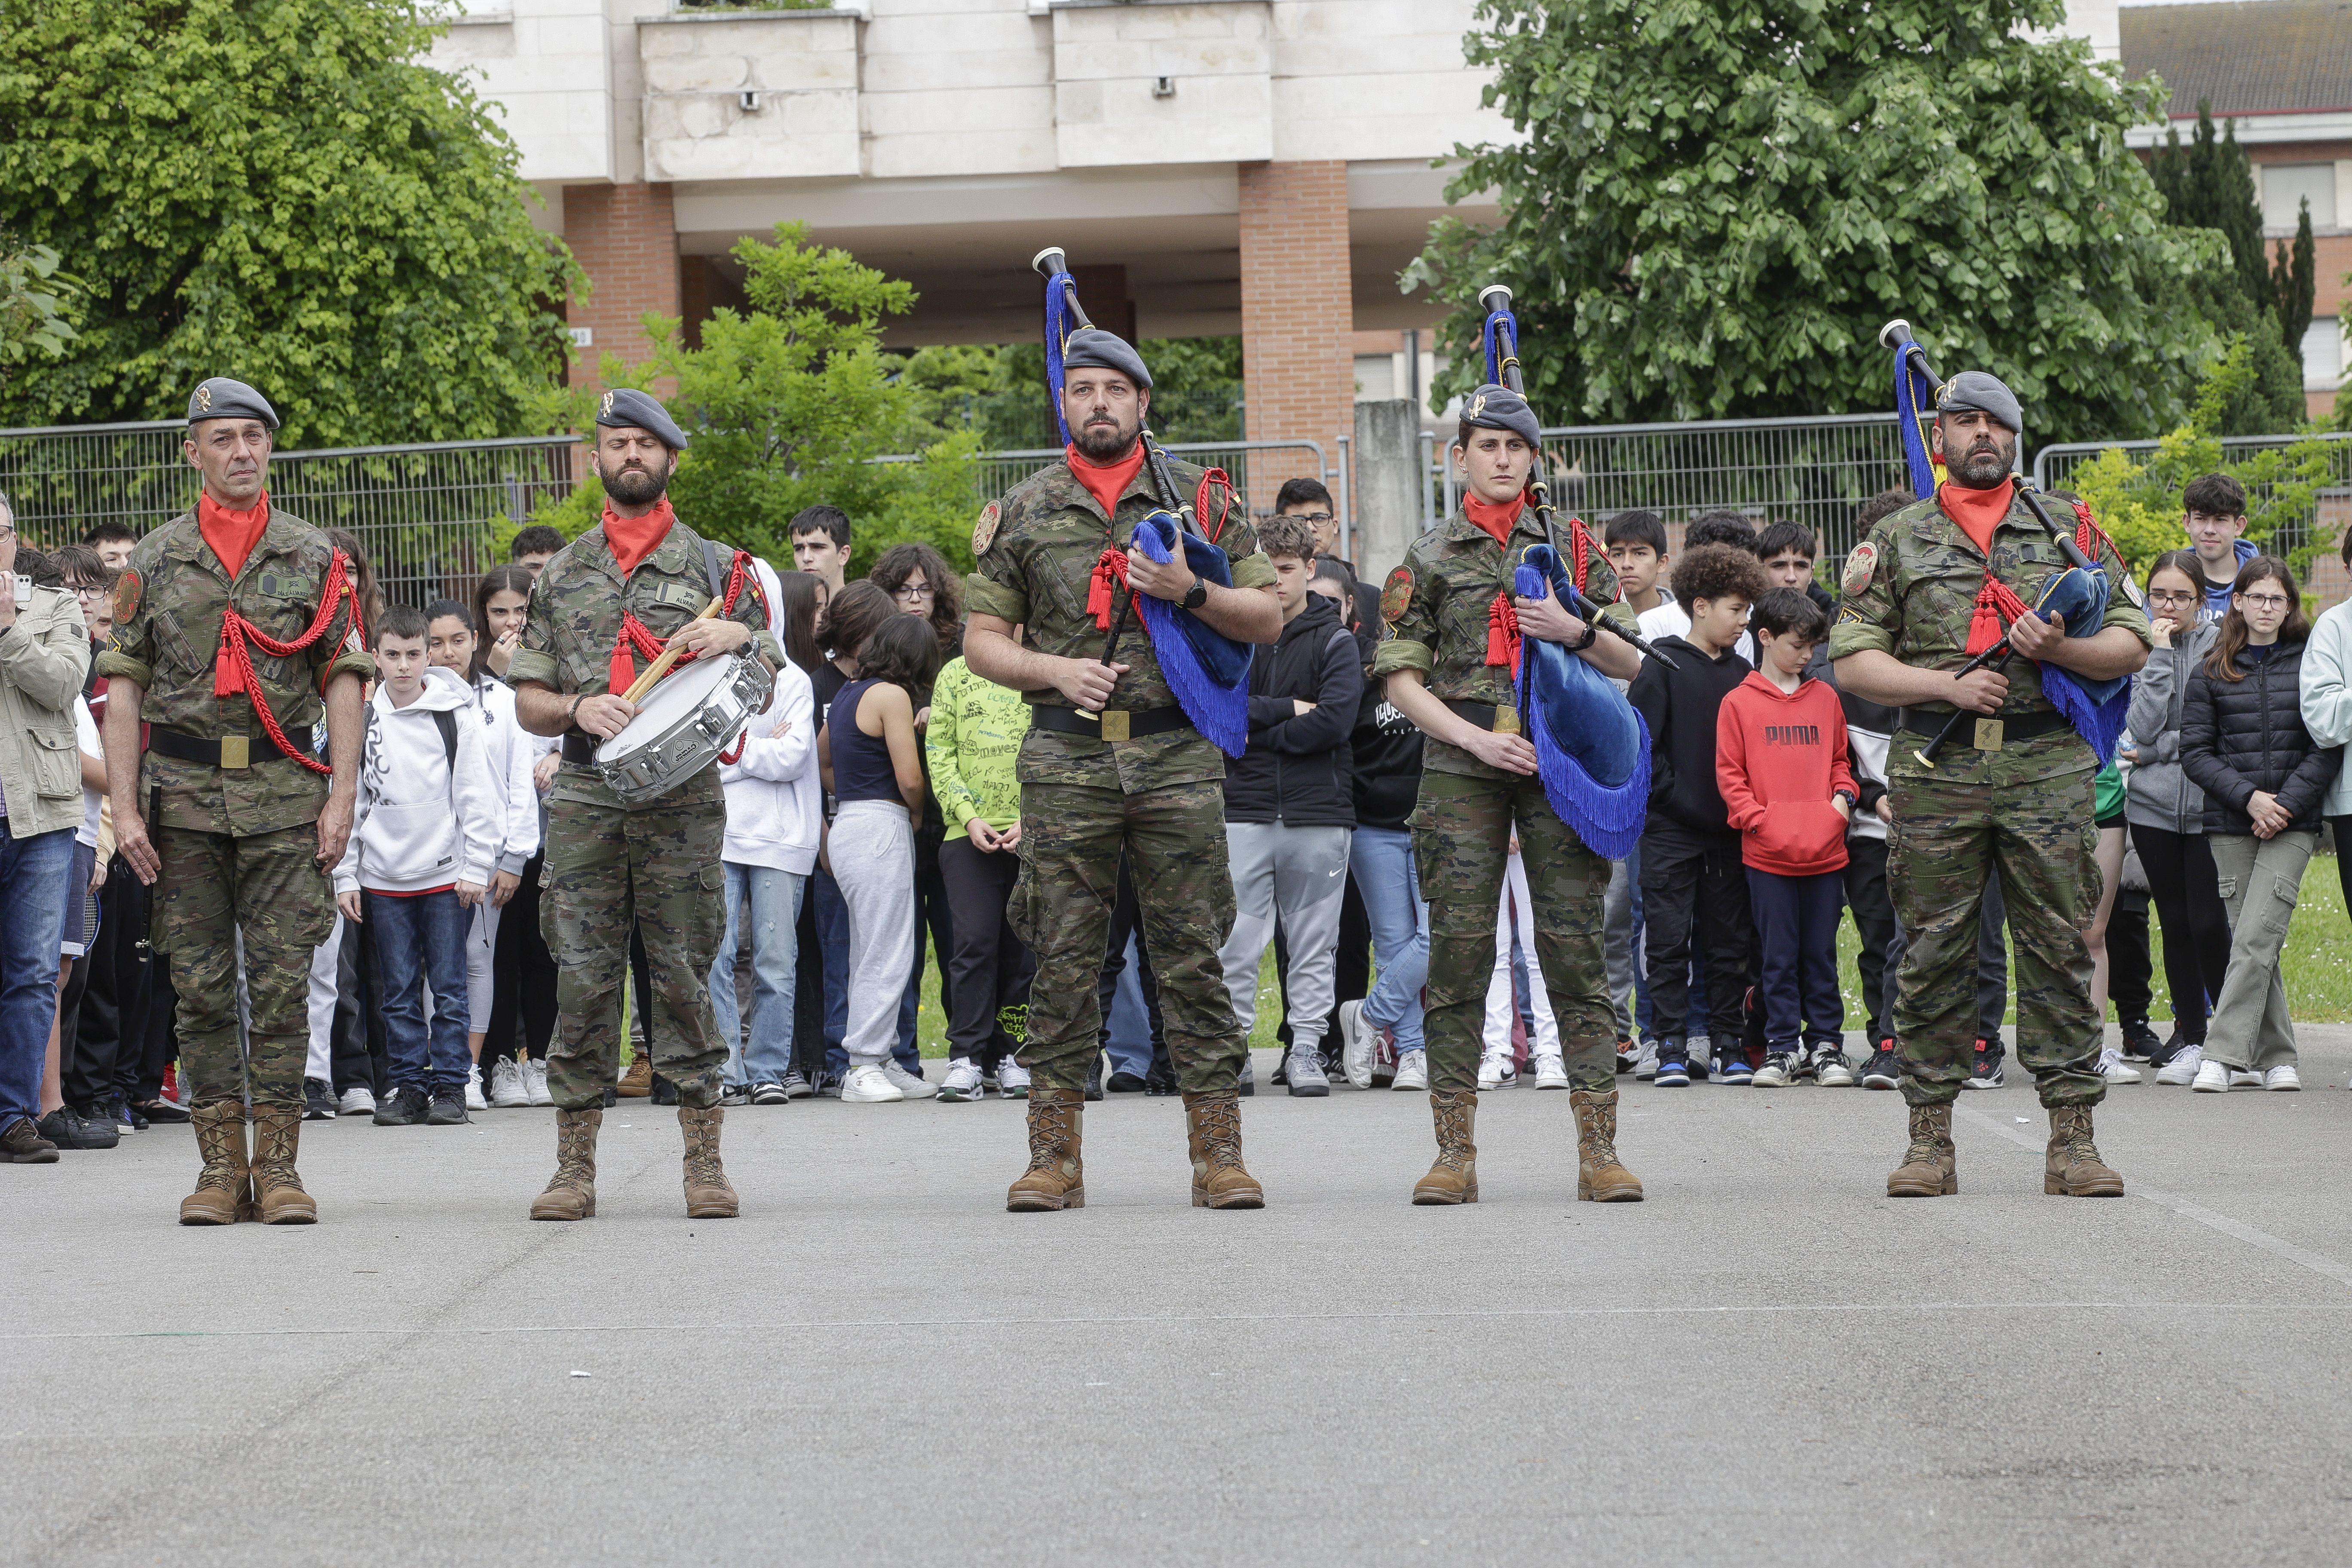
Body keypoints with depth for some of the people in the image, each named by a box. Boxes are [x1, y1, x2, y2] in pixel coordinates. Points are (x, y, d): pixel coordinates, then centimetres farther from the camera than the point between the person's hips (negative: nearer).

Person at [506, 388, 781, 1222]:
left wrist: (740, 636, -11)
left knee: (685, 978, -2)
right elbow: (527, 702, 13)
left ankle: (705, 1163, 2)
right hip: (584, 799, 2)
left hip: (683, 799, -2)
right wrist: (579, 708, -7)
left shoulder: (715, 568, 10)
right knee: (581, 979, -1)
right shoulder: (562, 575, 15)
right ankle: (575, 1166, 3)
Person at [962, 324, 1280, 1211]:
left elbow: (1267, 620, 8)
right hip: (1066, 762, 0)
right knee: (1065, 960, 1)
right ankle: (1056, 1155, 6)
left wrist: (1191, 592, -9)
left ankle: (1219, 1153, 2)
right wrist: (1054, 670, -8)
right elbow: (982, 640, 10)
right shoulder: (1021, 513, 9)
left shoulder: (1200, 500, 8)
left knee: (1193, 956, -1)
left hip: (1178, 757, 0)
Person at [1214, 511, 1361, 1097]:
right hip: (1244, 810, 0)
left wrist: (1258, 731, -8)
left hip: (1318, 809, 0)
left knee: (1314, 942, 4)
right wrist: (1288, 710, -11)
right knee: (1235, 939, -4)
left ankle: (1306, 1050, 9)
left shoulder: (1334, 641, 4)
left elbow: (1336, 718, -10)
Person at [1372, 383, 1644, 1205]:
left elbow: (1630, 665, 12)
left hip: (1561, 763, 1)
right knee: (1459, 952, -3)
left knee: (1576, 947, -4)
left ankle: (1599, 1151, -4)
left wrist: (1576, 633, -8)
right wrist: (1473, 737, -8)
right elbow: (1401, 678, 5)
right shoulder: (1429, 559, 9)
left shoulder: (1572, 548, 12)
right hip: (1461, 768, 0)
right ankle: (1455, 1153, 1)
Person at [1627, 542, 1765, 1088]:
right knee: (1669, 942, -3)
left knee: (1730, 940, 6)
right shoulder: (1663, 667, -3)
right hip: (1672, 831, -4)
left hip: (1729, 832, 4)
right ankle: (1671, 1047, 0)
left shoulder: (1742, 674, 11)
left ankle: (1727, 1043, 12)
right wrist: (1676, 798, -12)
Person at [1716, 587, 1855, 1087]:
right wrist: (1759, 819, -10)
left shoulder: (1825, 699, 11)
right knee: (1778, 954, 2)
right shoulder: (1738, 704, 1)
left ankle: (1826, 1045, 13)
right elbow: (1729, 774, 1)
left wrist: (1843, 796, 1)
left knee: (1822, 953, 7)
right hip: (1768, 854, -2)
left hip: (1825, 850, 2)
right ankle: (1783, 1048, 8)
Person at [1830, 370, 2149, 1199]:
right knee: (1934, 951, 1)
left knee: (2059, 949, -2)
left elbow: (2131, 642, 11)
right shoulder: (1897, 539, 11)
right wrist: (1949, 685, -8)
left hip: (2049, 766, 0)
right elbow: (1852, 662, 5)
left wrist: (2061, 650, -9)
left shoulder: (2068, 530, 13)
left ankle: (2072, 1137, 1)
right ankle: (1930, 1138, 7)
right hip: (1937, 770, 0)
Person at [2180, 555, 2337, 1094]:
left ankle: (2225, 1054, -15)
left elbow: (2328, 747, 0)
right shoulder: (2212, 673, 7)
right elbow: (2195, 751, 3)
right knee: (2252, 942, 3)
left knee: (2256, 938, -13)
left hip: (2293, 824, -2)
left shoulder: (2311, 664, 4)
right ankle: (2275, 1057, 11)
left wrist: (2286, 804, -10)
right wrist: (2249, 798, -9)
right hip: (2231, 825, 2)